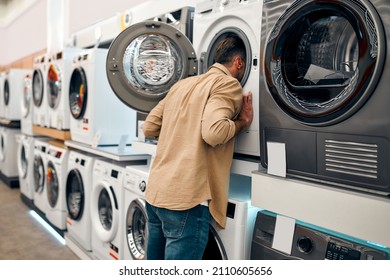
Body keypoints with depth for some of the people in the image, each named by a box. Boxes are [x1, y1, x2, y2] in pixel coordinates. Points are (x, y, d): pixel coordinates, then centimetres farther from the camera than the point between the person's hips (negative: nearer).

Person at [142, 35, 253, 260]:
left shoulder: (182, 84, 18)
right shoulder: (228, 84, -4)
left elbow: (150, 128, 18)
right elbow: (213, 132, -21)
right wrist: (242, 122, -3)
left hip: (155, 192, 8)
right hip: (186, 198, -8)